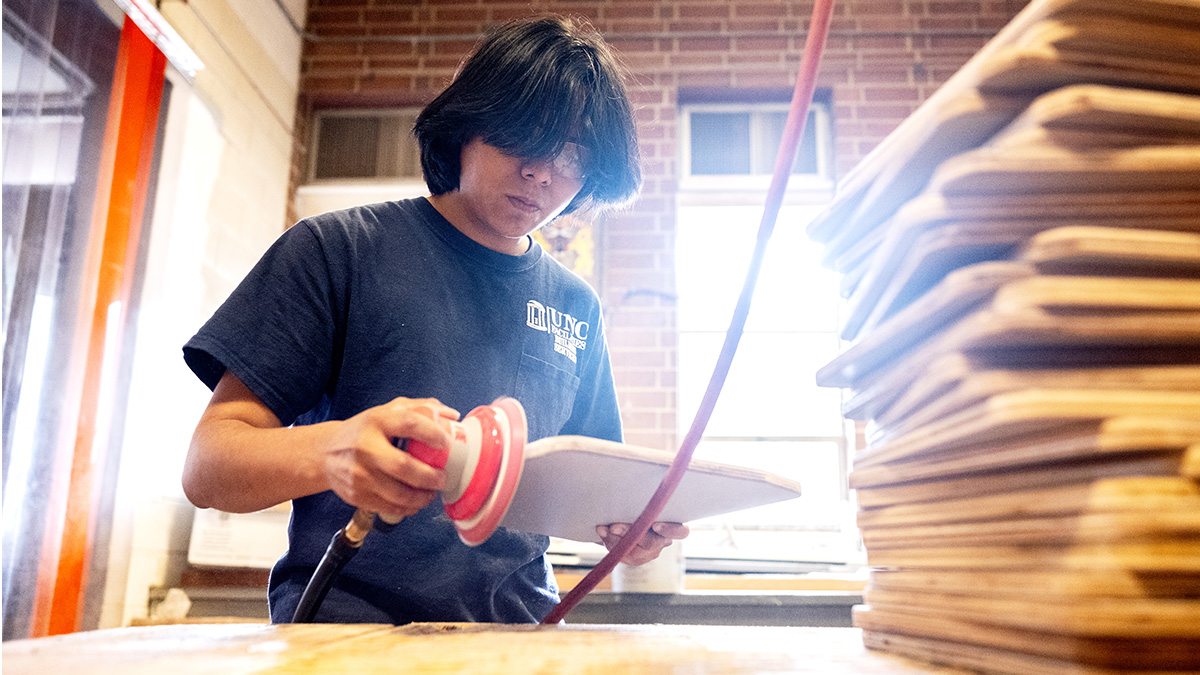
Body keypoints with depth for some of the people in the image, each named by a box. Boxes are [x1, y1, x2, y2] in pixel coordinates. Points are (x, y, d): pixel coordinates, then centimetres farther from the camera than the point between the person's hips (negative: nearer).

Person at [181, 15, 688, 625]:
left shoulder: (578, 307, 11)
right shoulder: (338, 249, -1)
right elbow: (205, 467, -5)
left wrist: (625, 518, -4)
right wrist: (330, 451, -27)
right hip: (341, 624, -4)